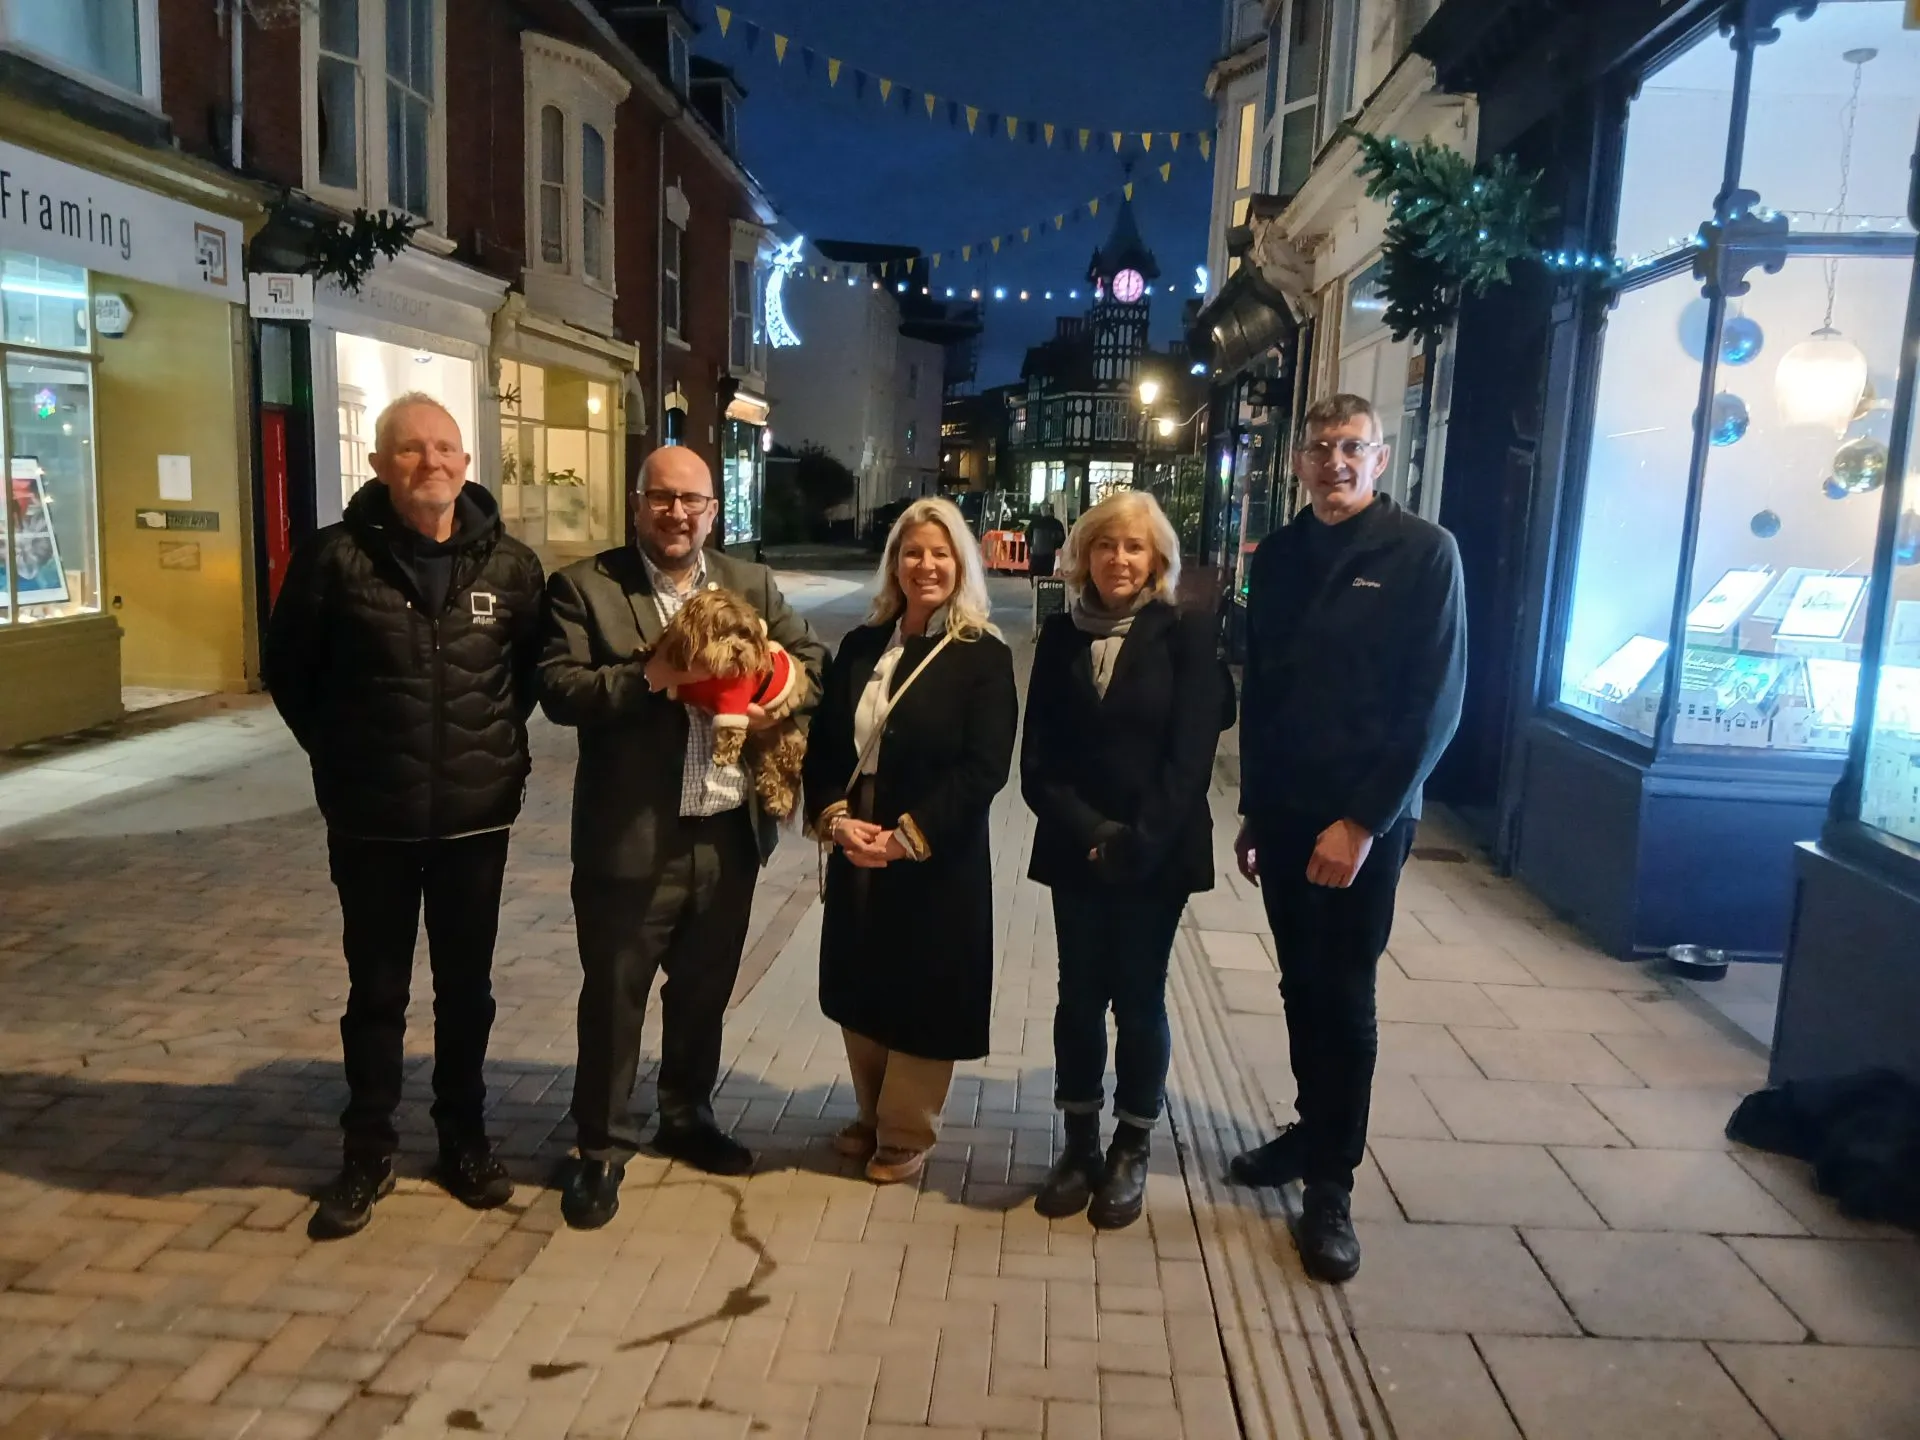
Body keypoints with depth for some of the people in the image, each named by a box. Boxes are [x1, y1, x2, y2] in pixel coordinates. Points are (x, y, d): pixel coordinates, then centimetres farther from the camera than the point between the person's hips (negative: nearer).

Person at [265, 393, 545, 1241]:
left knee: (466, 987, 14)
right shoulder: (335, 558, -8)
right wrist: (341, 755, 4)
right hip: (371, 822, -1)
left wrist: (498, 741, 4)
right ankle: (368, 1154, 28)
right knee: (376, 991, 12)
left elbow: (535, 663, 11)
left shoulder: (510, 564, -2)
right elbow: (289, 670, 4)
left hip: (476, 816, 1)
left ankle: (464, 1139, 31)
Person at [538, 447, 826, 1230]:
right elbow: (558, 688, -13)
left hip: (729, 833, 4)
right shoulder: (584, 586, -4)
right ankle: (601, 1147, 25)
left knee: (705, 990, 19)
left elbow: (813, 658, 8)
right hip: (632, 836, -4)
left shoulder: (752, 584, 9)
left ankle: (687, 1118, 39)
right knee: (614, 997, 7)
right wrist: (647, 678, -25)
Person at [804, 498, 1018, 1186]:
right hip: (856, 853, 5)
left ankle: (906, 1135, 28)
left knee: (922, 997, 7)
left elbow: (983, 769, -15)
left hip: (936, 861, -5)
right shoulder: (860, 646, 7)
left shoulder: (985, 657, -8)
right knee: (859, 991, 15)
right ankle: (871, 1116, 37)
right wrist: (834, 816, -11)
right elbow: (823, 743, 6)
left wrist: (906, 837, -19)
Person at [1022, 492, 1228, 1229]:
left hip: (1159, 853, -2)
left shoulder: (1186, 636, -4)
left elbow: (1189, 756, -11)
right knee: (1080, 995, 9)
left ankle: (1131, 1151, 23)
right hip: (1075, 849, 3)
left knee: (1139, 998, 7)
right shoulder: (1061, 635, 4)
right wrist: (1087, 833, -12)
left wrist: (1136, 842, -17)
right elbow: (1038, 755, 0)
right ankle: (1079, 1144, 24)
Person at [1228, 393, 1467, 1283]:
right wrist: (1253, 810, 11)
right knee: (1302, 987, 14)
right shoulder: (1278, 557, 7)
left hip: (1363, 821, -4)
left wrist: (1363, 820, -16)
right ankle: (1313, 1129, 32)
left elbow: (1435, 704, -12)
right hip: (1284, 814, 4)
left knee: (1344, 998, 3)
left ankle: (1330, 1187, 15)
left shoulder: (1422, 553, -8)